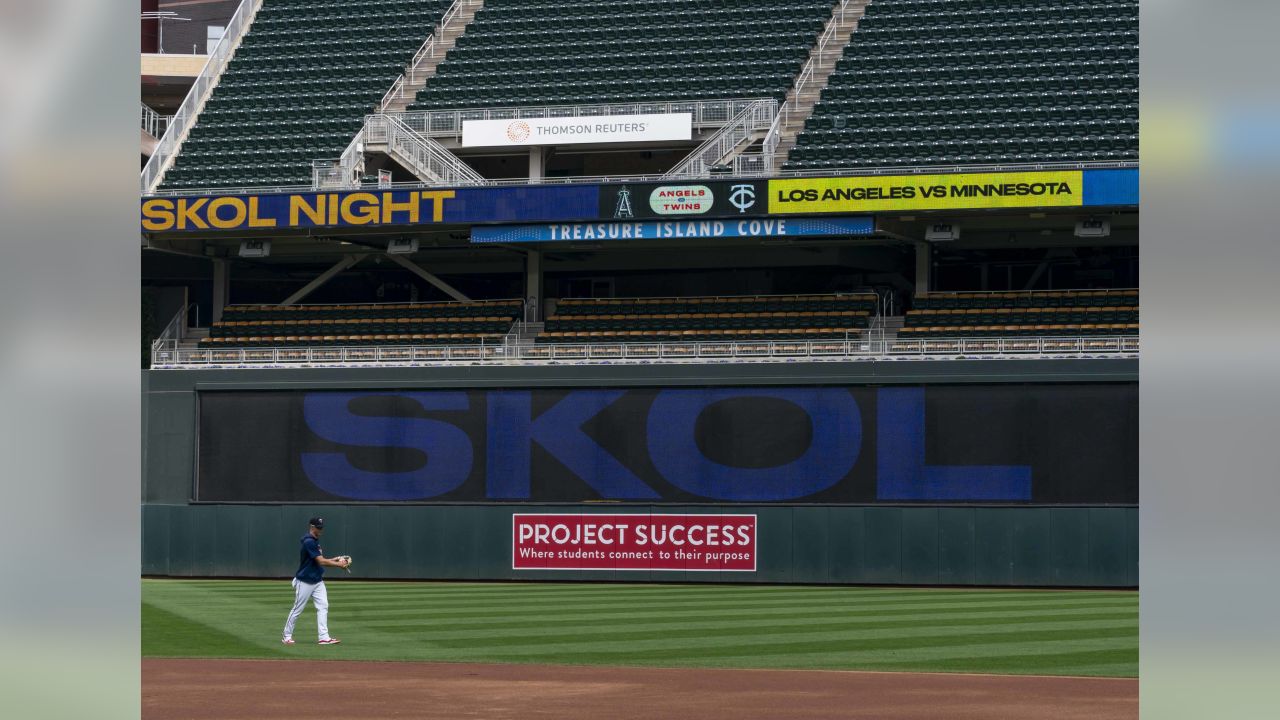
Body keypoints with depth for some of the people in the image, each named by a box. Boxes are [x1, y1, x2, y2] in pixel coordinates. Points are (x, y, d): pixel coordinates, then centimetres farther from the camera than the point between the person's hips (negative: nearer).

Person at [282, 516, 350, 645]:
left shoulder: (315, 542, 11)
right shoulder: (309, 542, -20)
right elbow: (321, 562, -23)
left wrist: (335, 560, 4)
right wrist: (338, 564, -15)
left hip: (317, 581, 9)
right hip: (305, 582, -9)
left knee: (323, 606, -3)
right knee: (297, 609, 2)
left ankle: (324, 637, -8)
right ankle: (287, 636, 14)